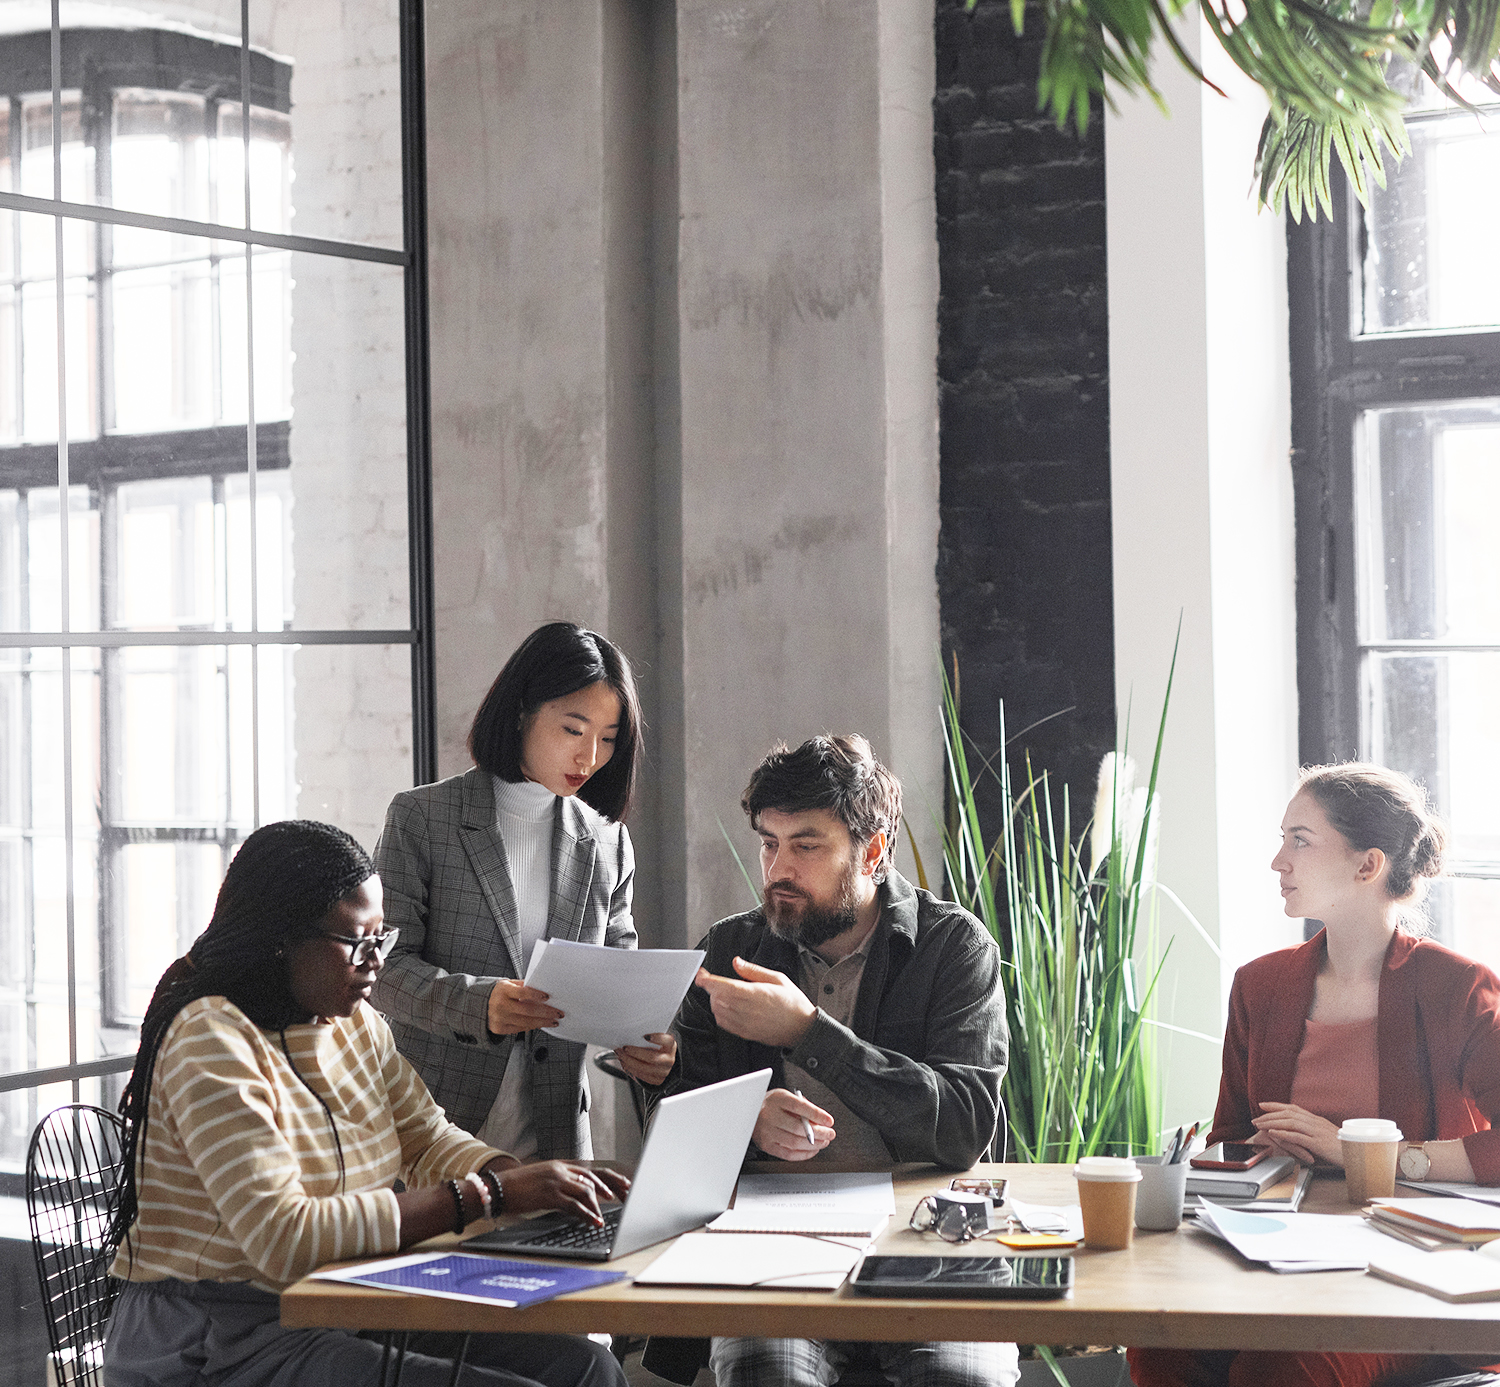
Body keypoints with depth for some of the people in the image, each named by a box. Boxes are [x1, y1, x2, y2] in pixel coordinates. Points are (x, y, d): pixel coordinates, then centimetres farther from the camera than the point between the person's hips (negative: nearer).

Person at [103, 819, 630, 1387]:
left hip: (350, 1317, 9)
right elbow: (285, 1239, -26)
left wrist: (535, 1180, -8)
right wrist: (488, 1193, -26)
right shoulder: (210, 1041, -18)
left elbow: (429, 1141, 14)